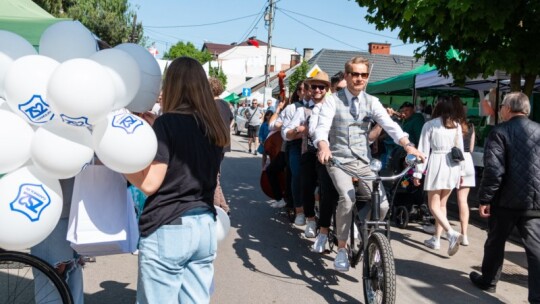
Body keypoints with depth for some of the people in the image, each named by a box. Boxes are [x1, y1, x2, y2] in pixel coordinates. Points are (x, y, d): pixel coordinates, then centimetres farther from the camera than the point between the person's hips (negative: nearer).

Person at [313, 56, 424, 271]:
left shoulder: (372, 102, 5)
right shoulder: (333, 100, -3)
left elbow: (390, 125, -9)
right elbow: (322, 127, -17)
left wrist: (408, 146, -28)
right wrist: (324, 147, -40)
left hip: (363, 162, 3)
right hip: (339, 160, -3)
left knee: (382, 204, -12)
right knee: (347, 198, -29)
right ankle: (341, 248, -10)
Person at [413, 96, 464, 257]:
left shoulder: (430, 125, -6)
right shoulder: (457, 126, 6)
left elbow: (423, 150, -6)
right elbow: (460, 150, 10)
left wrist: (418, 172, -1)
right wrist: (460, 171, 18)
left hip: (436, 164, -5)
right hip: (453, 166, 5)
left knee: (433, 206, 2)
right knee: (442, 204, 15)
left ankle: (452, 233, -18)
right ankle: (436, 239, 20)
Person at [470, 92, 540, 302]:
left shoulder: (500, 131, -7)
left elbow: (493, 169, -15)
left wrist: (484, 199, -10)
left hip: (506, 199, -3)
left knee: (495, 241, 15)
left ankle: (488, 280, 31)